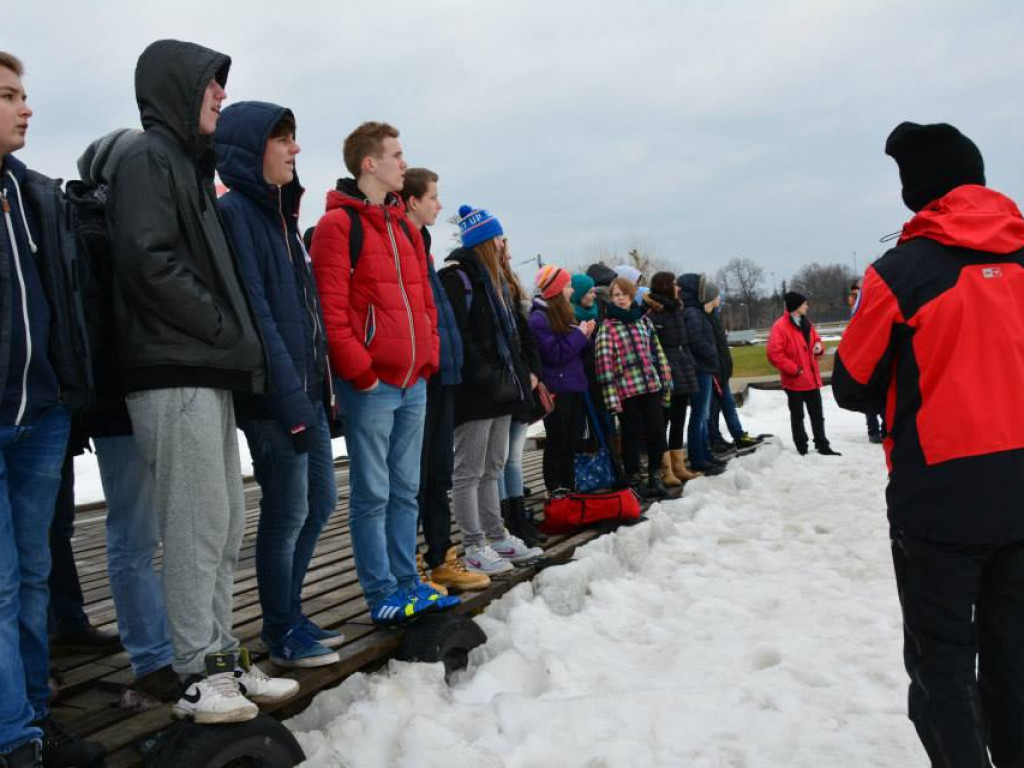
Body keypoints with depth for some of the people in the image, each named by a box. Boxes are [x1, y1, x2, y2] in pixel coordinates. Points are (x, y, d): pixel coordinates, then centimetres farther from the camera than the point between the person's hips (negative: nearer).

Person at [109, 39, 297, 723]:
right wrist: (226, 330, -12)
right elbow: (151, 262, -19)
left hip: (208, 373, 9)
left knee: (226, 523, 10)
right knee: (199, 525, -7)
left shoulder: (188, 162, 23)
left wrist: (235, 344, 10)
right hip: (174, 375, -9)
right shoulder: (149, 156, -5)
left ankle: (222, 658, 19)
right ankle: (199, 677, 2)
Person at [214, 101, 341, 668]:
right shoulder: (234, 212, -10)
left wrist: (318, 387, 14)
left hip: (306, 390, 9)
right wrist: (289, 398, -22)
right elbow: (254, 313, -19)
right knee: (287, 511, -1)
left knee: (320, 502, 14)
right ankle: (281, 634, 16)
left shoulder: (279, 213, 18)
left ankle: (289, 615, 29)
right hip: (272, 397, -9)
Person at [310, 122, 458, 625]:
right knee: (372, 495, 0)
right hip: (370, 384, -8)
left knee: (405, 490, 13)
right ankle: (383, 596, 9)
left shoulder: (404, 227, 18)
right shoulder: (338, 224, -6)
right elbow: (331, 310, -13)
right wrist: (359, 371, -15)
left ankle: (407, 584, 22)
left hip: (413, 380, 8)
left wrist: (429, 357, 11)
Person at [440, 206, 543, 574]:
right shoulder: (457, 277, -12)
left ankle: (497, 537, 24)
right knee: (469, 471, -1)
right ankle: (474, 547, 5)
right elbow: (457, 337, -20)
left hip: (501, 388, 10)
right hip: (473, 392, -10)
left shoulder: (494, 278, 18)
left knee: (492, 468, 16)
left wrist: (521, 373, 13)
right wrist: (487, 378, -21)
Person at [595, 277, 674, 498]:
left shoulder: (644, 321, 12)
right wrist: (611, 396, -14)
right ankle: (635, 480, 18)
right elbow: (604, 363, -9)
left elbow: (657, 351, 15)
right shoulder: (607, 327, -3)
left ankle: (655, 477, 21)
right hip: (626, 390, -4)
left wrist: (666, 382, 11)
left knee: (657, 431, 4)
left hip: (651, 386, 4)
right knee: (632, 434, 5)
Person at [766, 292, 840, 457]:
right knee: (797, 416, 3)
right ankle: (802, 449, 9)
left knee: (817, 414, 13)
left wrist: (819, 347, -1)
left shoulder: (806, 324, 12)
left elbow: (816, 340, 25)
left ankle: (822, 446, 22)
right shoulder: (780, 326, -14)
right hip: (795, 380, -8)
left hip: (811, 379, 8)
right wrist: (794, 369, -19)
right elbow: (774, 354, -20)